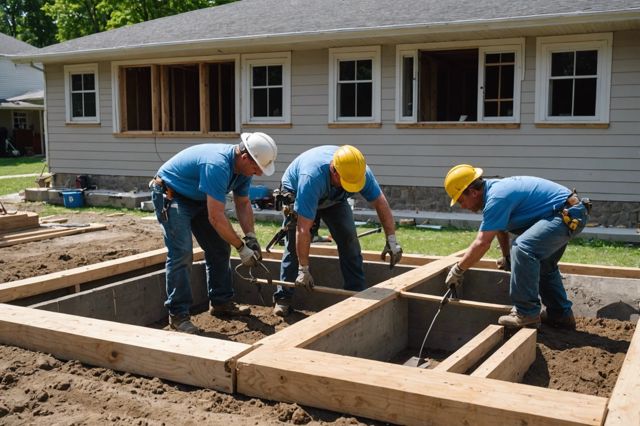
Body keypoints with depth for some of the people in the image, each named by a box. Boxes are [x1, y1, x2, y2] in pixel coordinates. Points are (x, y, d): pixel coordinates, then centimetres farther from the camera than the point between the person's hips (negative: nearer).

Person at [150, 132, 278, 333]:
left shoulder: (243, 167, -9)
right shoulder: (217, 166, -37)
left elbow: (243, 204, 4)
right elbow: (216, 218, -36)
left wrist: (251, 237, -8)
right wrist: (242, 247, -28)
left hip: (198, 198, 9)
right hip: (170, 195, -9)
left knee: (219, 248, 7)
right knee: (182, 253, -19)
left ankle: (221, 302, 19)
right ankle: (178, 315, -12)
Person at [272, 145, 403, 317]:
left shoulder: (361, 172, -34)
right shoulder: (312, 177, -47)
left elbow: (381, 203, -21)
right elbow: (303, 230, -44)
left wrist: (392, 241, -24)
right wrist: (303, 269, -40)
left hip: (333, 197, 4)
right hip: (296, 193, -4)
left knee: (349, 239, -9)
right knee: (294, 244, -14)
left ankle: (358, 293, -2)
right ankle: (282, 299, -4)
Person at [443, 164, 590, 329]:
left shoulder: (496, 197, -22)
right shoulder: (493, 188, 11)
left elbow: (482, 243, -23)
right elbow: (501, 229, 26)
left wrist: (458, 270, -11)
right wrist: (507, 258, 39)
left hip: (568, 215, -12)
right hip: (572, 213, 12)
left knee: (522, 247, -28)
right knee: (543, 265, 25)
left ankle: (526, 314, -19)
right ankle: (561, 315, 32)